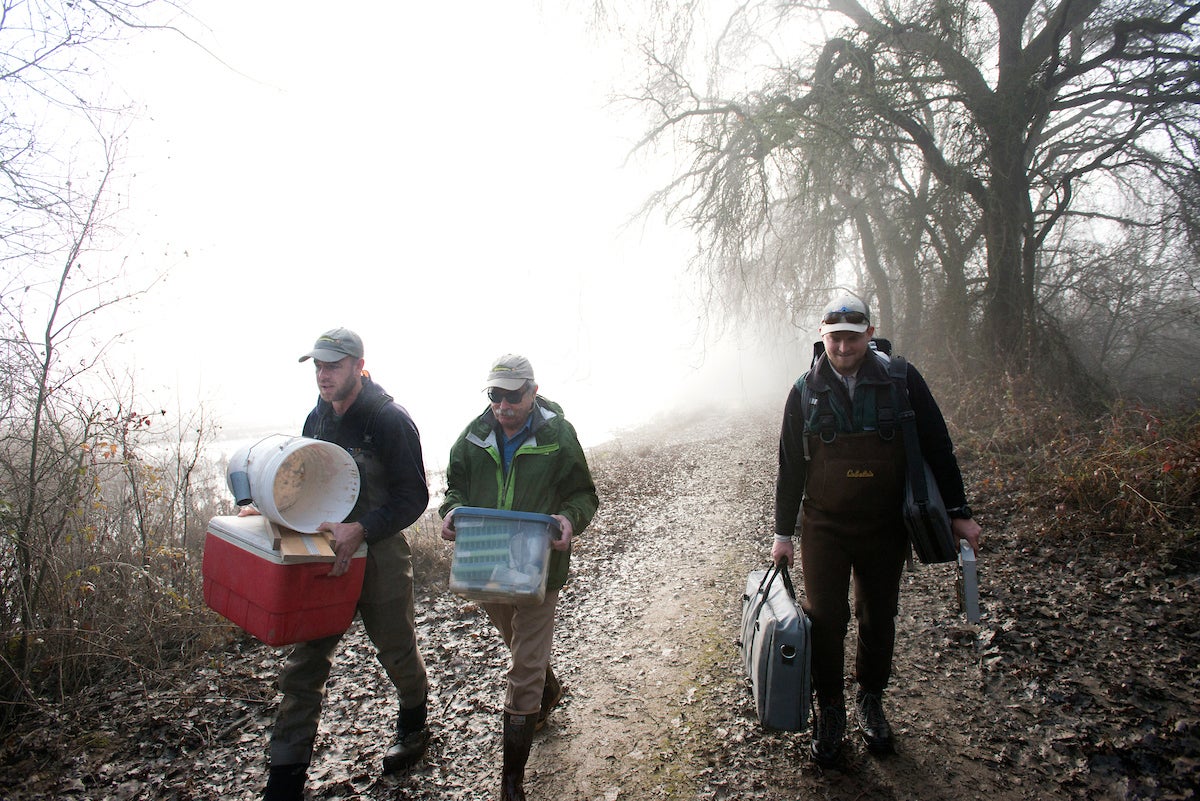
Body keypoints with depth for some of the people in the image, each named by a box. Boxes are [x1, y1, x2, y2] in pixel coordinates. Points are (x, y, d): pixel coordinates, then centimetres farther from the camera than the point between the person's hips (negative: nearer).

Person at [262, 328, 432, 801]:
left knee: (396, 650, 15)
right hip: (325, 555, 6)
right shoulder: (318, 418, 7)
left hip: (379, 555, -5)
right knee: (305, 663, 5)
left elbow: (412, 497, -19)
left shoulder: (389, 420, -16)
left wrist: (361, 531, -30)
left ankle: (413, 727, 44)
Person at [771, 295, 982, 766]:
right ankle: (830, 709, 20)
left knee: (878, 619, 13)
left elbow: (937, 448, 1)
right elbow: (790, 468, 3)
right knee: (824, 618, 0)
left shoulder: (901, 380, -6)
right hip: (824, 528, 0)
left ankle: (870, 701, 35)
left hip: (885, 528, 0)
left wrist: (958, 512, 0)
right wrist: (783, 533, 5)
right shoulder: (806, 391, -3)